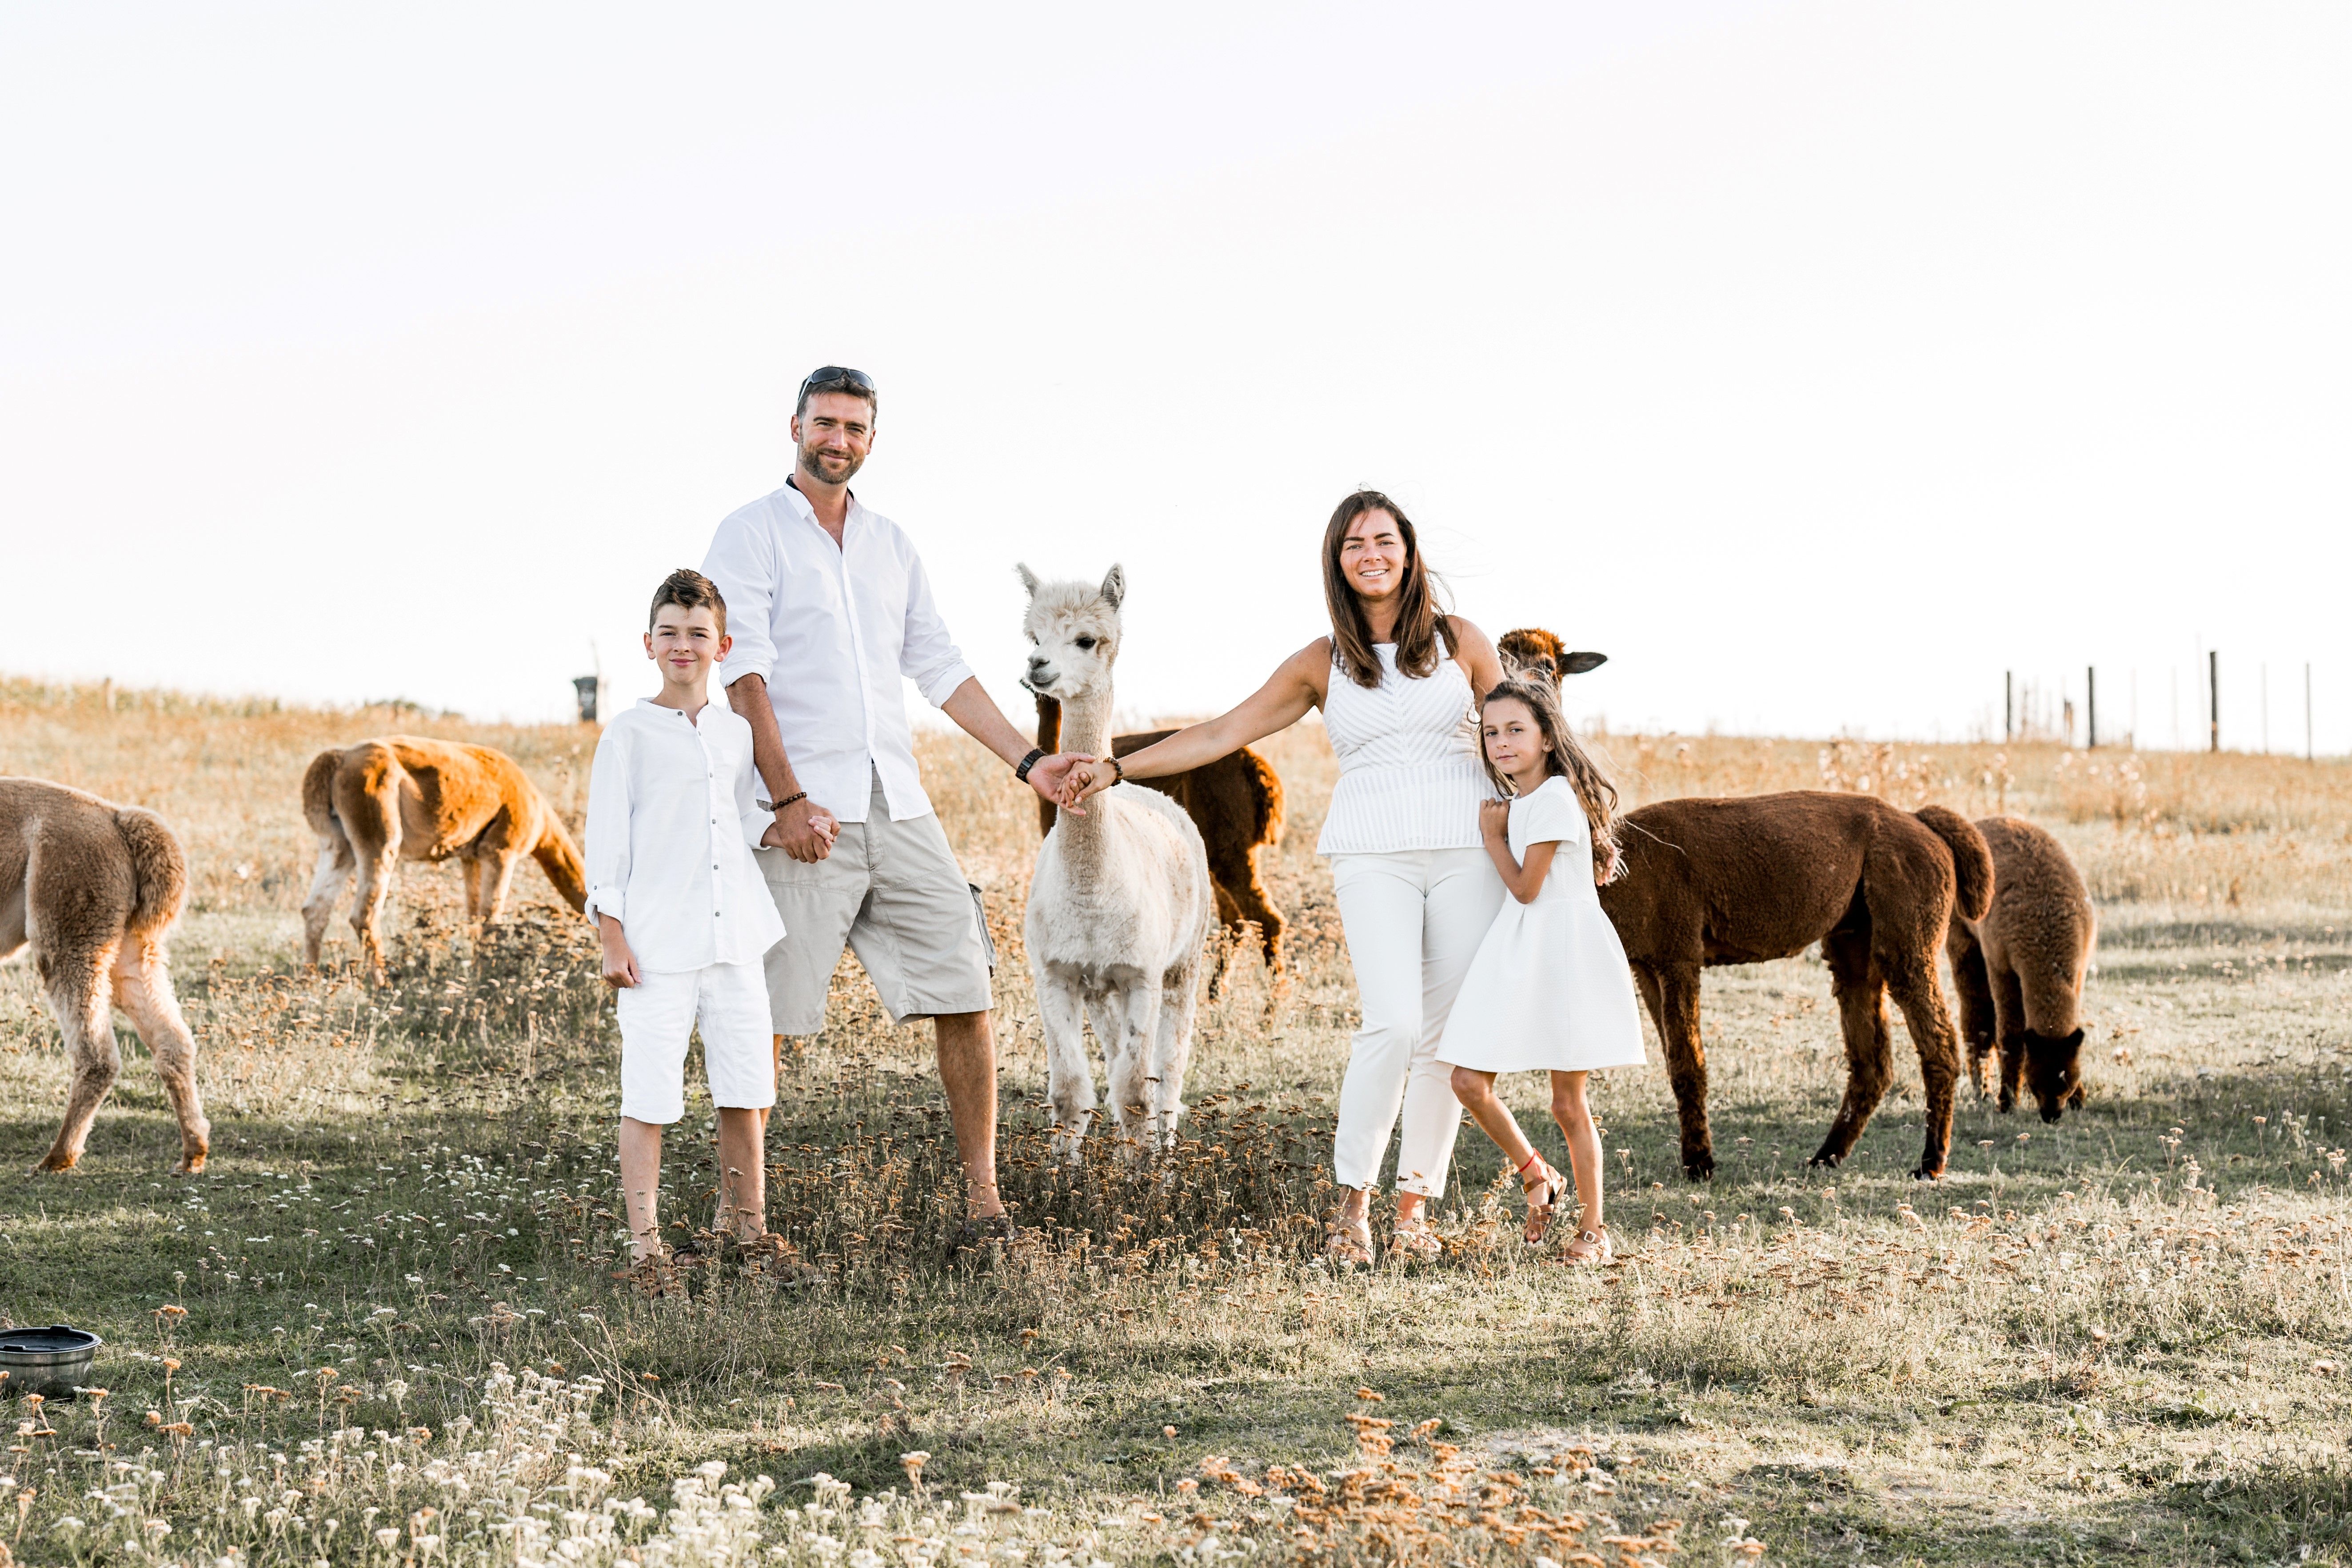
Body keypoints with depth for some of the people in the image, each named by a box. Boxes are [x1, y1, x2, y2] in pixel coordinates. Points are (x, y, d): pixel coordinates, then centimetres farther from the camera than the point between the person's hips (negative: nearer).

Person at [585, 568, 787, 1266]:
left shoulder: (737, 733, 12)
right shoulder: (629, 735, -2)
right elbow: (605, 840, -3)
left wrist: (784, 829, 3)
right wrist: (611, 938, -7)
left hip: (735, 934, 5)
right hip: (658, 943, -5)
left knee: (745, 1084, 9)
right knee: (649, 1093, -5)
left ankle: (746, 1222, 22)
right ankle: (643, 1234, 1)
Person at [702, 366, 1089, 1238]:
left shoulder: (891, 545, 18)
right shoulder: (753, 535, 0)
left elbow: (942, 670, 20)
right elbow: (745, 676, -9)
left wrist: (1028, 762, 13)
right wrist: (788, 798, -18)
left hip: (899, 807, 6)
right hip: (807, 814, -5)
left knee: (965, 994, 0)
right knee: (765, 1019, -4)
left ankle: (982, 1194, 7)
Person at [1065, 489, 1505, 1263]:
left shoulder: (1461, 642, 9)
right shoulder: (1321, 664, 9)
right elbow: (1222, 733, 10)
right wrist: (1117, 767, 5)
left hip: (1467, 854, 1)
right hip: (1373, 858, -1)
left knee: (1448, 1035, -1)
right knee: (1394, 1023, -18)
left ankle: (1415, 1205, 11)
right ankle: (1352, 1202, -7)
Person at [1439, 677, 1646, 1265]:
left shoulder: (1556, 797, -13)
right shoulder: (1519, 803, 13)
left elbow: (1526, 887, -14)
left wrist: (1492, 832, -3)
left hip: (1566, 950, -8)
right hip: (1516, 952, 8)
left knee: (1567, 1101, -1)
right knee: (1469, 1082, -2)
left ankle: (1595, 1230, 12)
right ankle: (1536, 1177, 19)